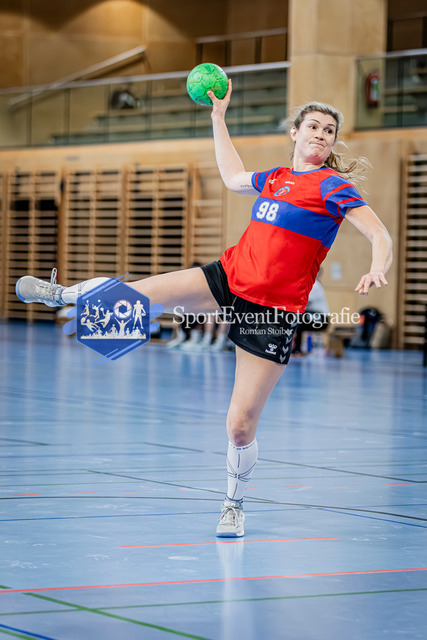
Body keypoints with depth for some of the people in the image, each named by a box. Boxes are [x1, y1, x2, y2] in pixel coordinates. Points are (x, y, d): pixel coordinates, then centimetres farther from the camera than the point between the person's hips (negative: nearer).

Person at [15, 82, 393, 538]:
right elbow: (233, 178, 33)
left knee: (240, 426, -5)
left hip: (272, 312, -5)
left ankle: (234, 505, 22)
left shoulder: (333, 185, -7)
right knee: (134, 294, -9)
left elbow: (380, 235, -15)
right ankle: (63, 293, 21)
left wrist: (377, 271, -36)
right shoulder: (277, 178, 12)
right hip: (228, 279, 5)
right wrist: (218, 116, 34)